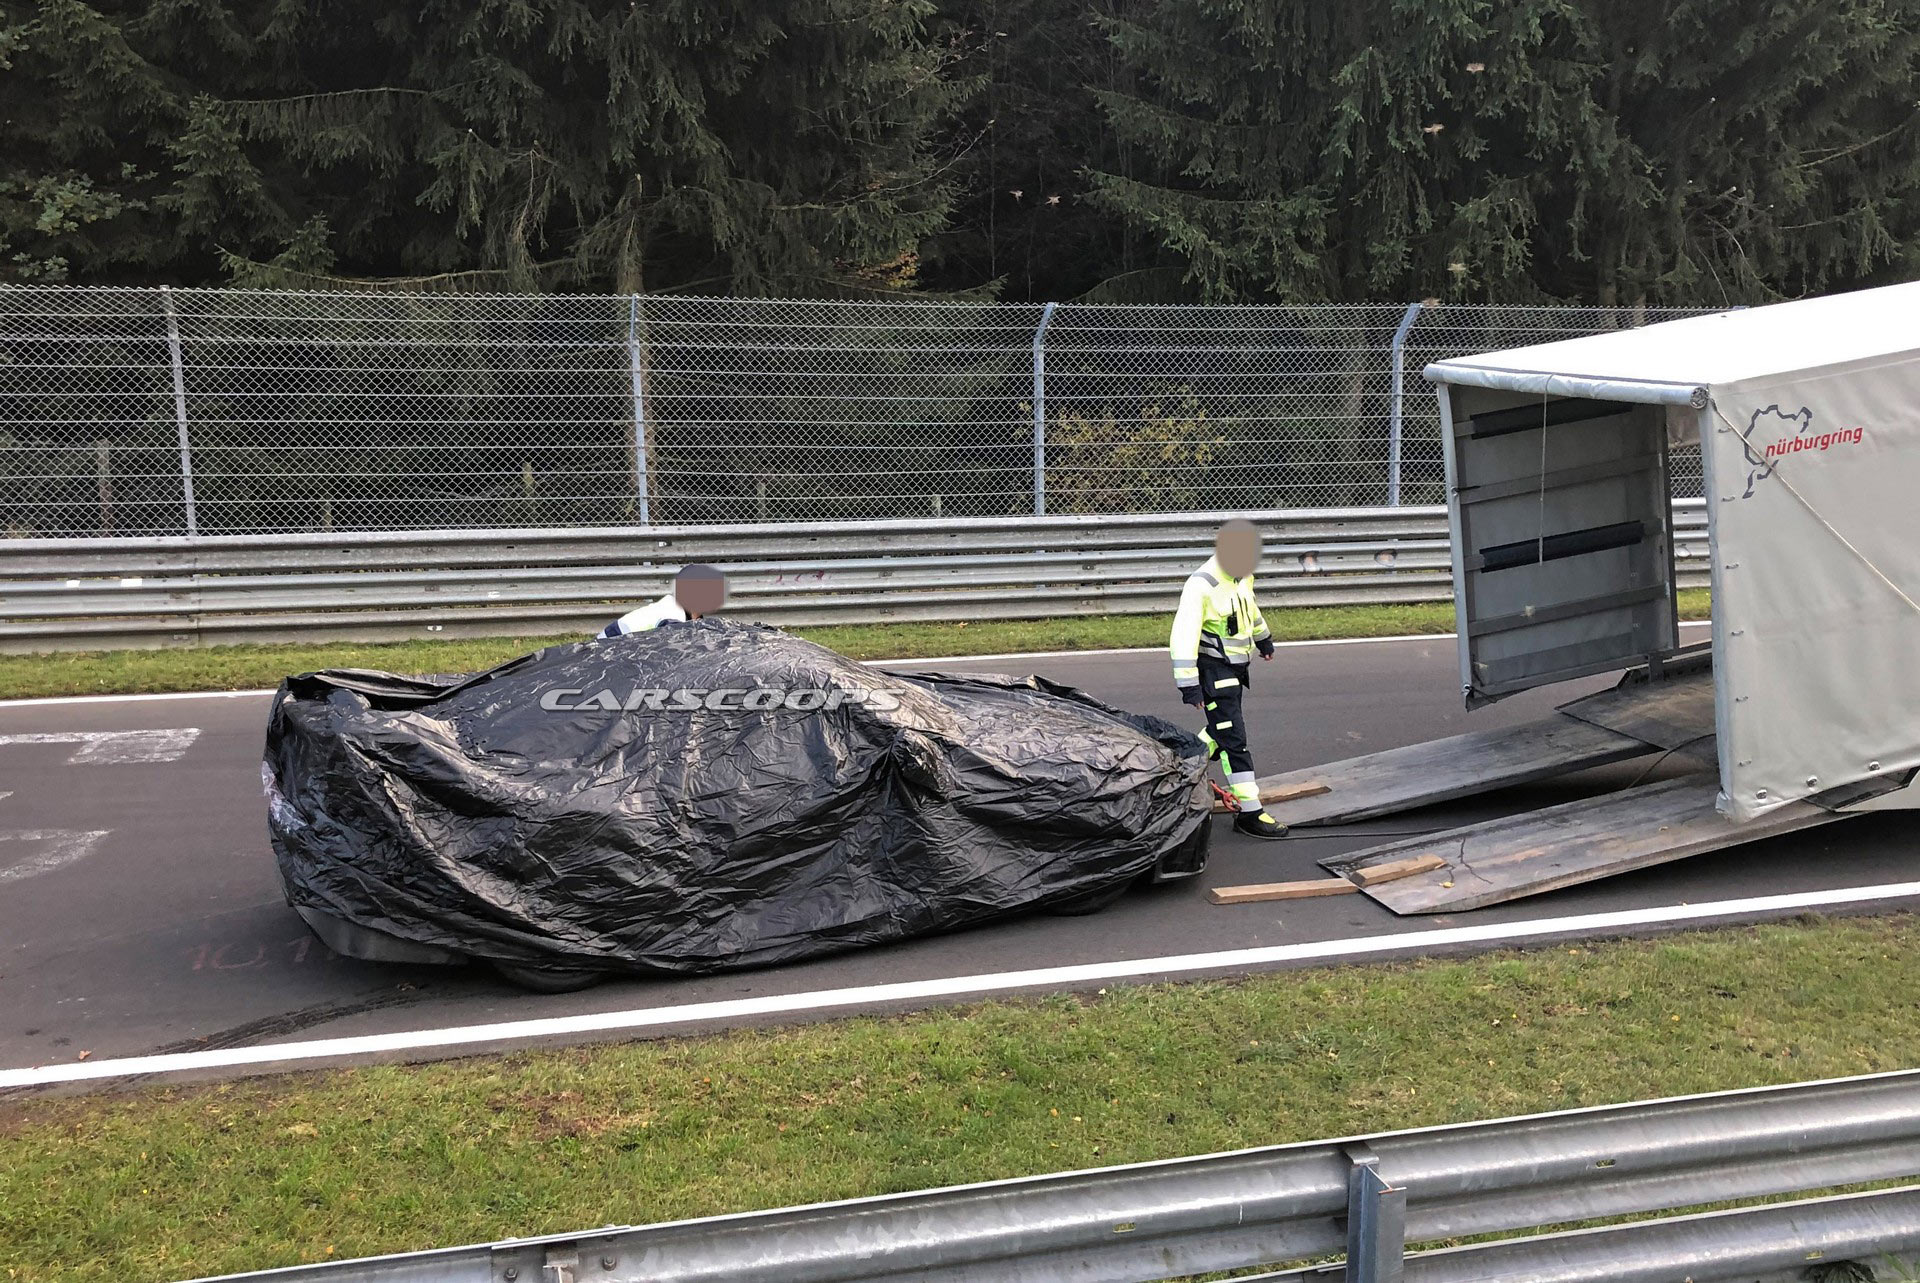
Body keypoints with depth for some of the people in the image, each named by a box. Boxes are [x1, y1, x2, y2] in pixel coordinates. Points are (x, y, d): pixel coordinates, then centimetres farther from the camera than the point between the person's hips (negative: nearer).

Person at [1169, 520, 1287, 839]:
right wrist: (1188, 684, -29)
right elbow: (1184, 636, -26)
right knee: (1234, 740, -8)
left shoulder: (1243, 576, 4)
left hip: (1237, 667, 9)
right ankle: (1249, 813, -5)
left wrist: (1263, 638, 41)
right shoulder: (1202, 585, -22)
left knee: (1223, 729, 16)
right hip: (1214, 671, -9)